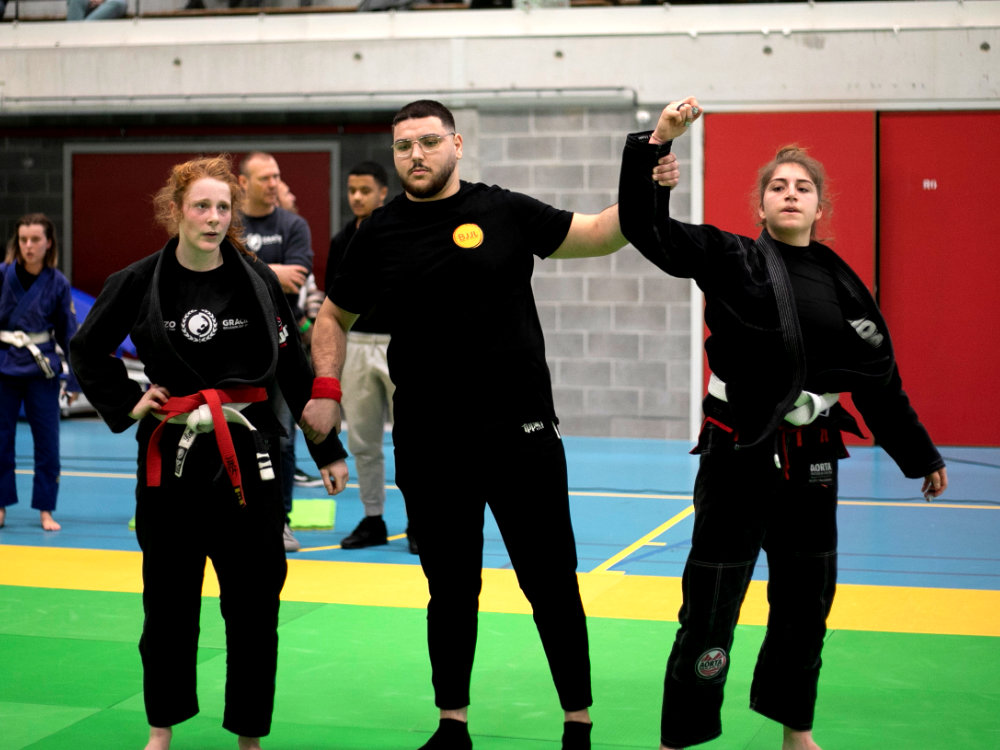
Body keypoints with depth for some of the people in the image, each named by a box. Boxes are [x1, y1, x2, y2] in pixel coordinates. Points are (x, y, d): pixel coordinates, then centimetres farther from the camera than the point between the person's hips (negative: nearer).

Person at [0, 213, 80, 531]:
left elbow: (69, 334, 4)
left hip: (42, 369, 0)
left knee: (47, 441, 3)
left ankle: (45, 510, 15)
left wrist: (73, 381, 5)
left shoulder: (57, 283, -2)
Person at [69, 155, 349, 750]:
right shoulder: (140, 283, -2)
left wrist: (328, 450, 6)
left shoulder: (258, 281, -1)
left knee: (254, 600, 3)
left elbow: (294, 368, 4)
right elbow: (88, 351, 13)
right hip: (171, 455, 0)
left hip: (248, 453, 0)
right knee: (168, 599, 9)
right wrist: (126, 404, 0)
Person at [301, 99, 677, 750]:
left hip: (520, 432, -2)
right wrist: (326, 390, 3)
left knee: (552, 581, 4)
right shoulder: (380, 233, 5)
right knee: (451, 587, 12)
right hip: (427, 442, 2)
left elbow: (601, 233, -2)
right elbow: (335, 317, 16)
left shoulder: (505, 212, -1)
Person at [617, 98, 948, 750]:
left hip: (811, 459, 5)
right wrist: (658, 141, -27)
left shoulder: (841, 284, 6)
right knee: (710, 605, -4)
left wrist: (923, 455, 18)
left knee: (806, 600, 17)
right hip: (739, 453, -5)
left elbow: (881, 381, 13)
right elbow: (645, 224, -16)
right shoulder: (731, 259, -5)